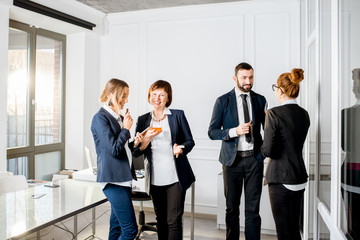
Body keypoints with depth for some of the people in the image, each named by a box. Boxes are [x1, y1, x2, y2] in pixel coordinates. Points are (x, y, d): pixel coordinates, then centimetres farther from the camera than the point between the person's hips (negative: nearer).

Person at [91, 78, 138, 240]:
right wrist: (126, 129, -7)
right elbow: (113, 149, -16)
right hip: (112, 179, -9)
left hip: (123, 177, 9)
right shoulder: (100, 118, -11)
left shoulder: (119, 118, 15)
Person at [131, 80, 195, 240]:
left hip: (175, 178, -3)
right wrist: (146, 139, -15)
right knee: (161, 219, 16)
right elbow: (136, 152, 5)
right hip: (155, 179, 3)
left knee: (174, 220, -3)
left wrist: (181, 148, -18)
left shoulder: (178, 115, 2)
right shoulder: (143, 120, 9)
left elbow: (190, 141, 5)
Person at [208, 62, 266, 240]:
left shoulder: (260, 100, 7)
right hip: (232, 159, -1)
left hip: (254, 158, 1)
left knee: (253, 208, 4)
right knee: (232, 207, 10)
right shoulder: (223, 101, -1)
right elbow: (212, 132, -4)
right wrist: (235, 131, -18)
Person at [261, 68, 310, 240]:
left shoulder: (274, 114, -15)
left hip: (281, 179, -7)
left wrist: (263, 148, 5)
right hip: (300, 178, 7)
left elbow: (268, 150, -18)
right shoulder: (304, 114, 6)